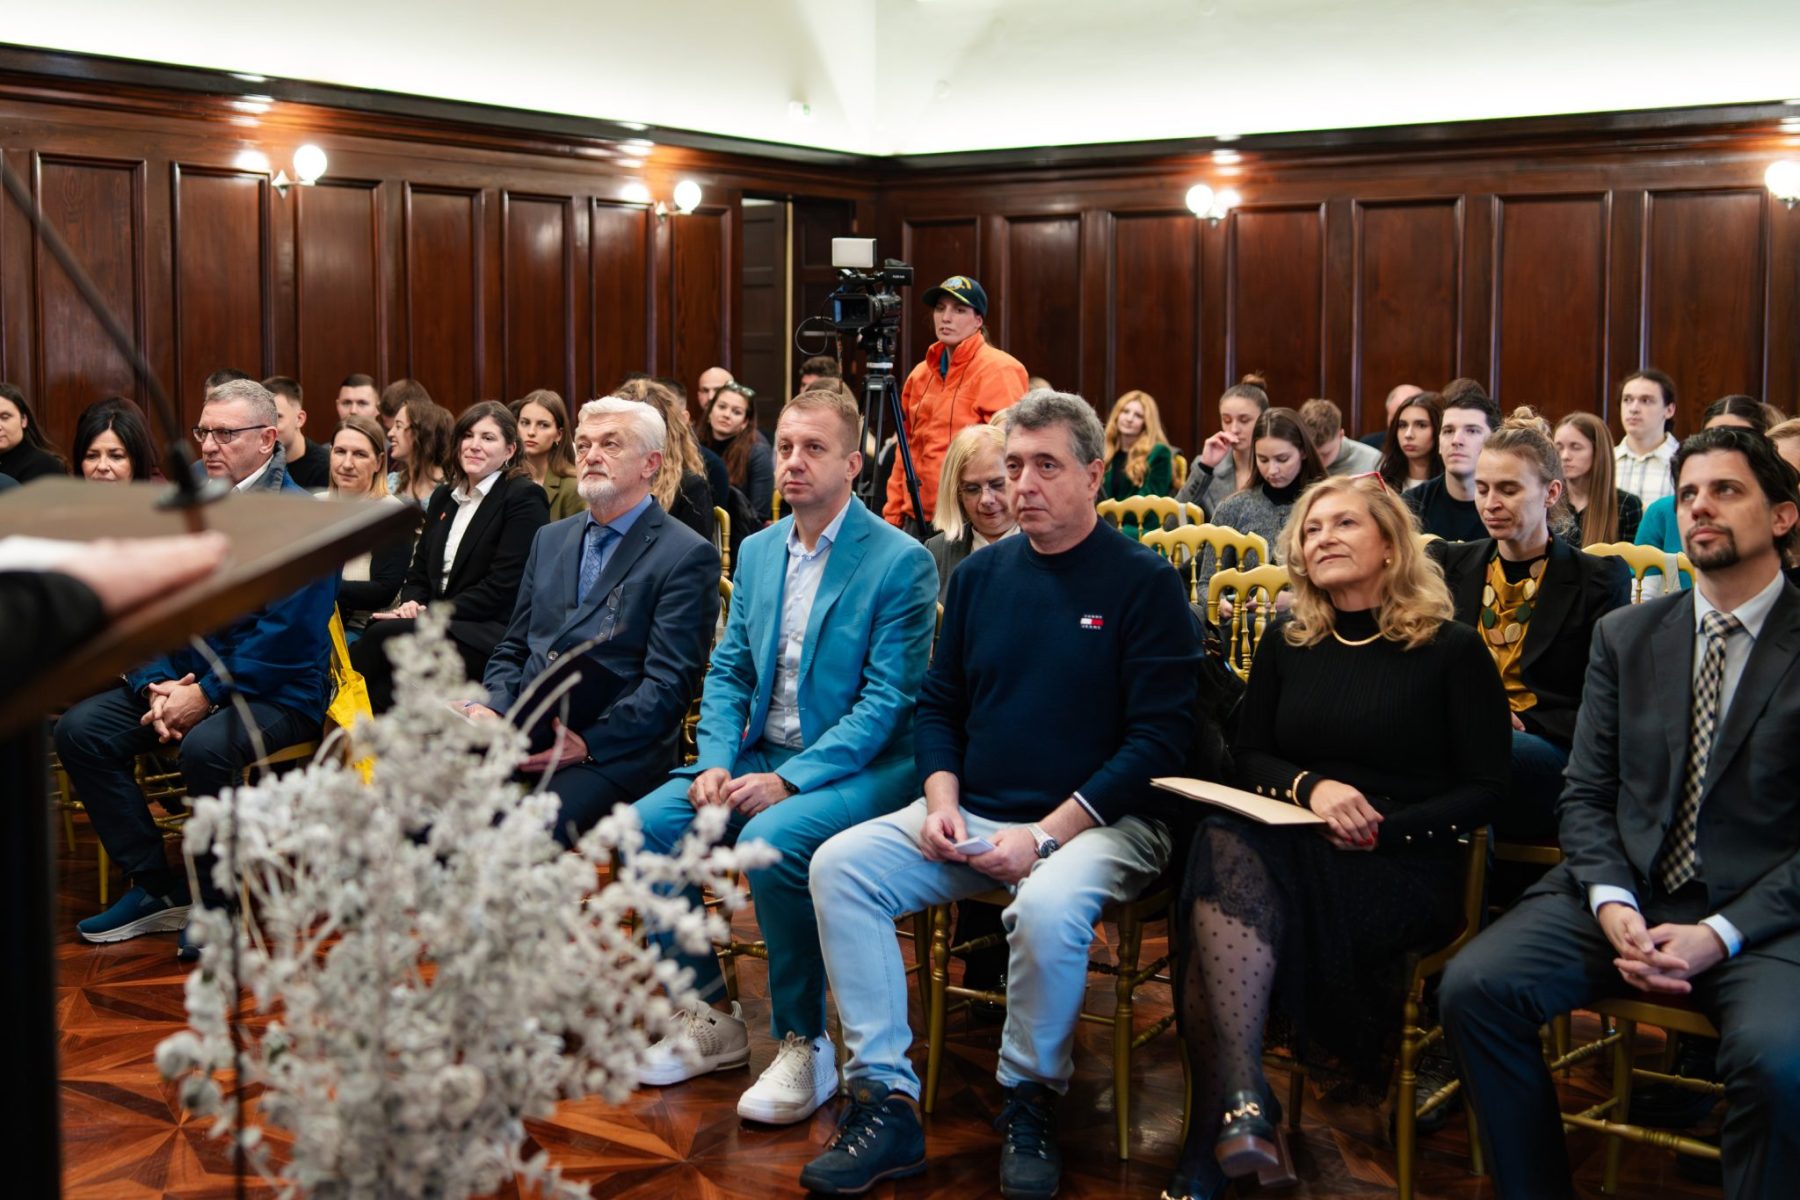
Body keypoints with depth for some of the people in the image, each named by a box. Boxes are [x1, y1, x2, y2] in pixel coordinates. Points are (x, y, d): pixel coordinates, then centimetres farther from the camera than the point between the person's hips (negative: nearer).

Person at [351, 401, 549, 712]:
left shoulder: (525, 498, -4)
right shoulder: (443, 497, 20)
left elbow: (503, 586, -12)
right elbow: (419, 570, 22)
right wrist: (412, 603, -2)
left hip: (491, 634, -6)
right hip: (441, 627, 6)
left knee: (384, 636, -28)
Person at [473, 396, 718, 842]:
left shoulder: (687, 556, -1)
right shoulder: (549, 539, 21)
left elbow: (668, 684, -9)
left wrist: (588, 745, -19)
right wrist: (492, 710, 0)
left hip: (613, 751, -6)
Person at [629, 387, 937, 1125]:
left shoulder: (901, 562, -10)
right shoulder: (757, 550, 12)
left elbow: (887, 700, -16)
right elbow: (728, 671, 13)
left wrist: (789, 780, -23)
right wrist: (716, 763, -6)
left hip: (860, 767, -7)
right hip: (761, 757, 7)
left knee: (771, 841, -34)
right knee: (647, 824, -13)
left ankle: (805, 1045, -13)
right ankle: (711, 1018, 2)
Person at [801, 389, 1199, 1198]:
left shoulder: (1144, 582, -5)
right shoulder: (980, 574, 11)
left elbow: (1161, 736, -11)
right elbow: (938, 703, 16)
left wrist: (1047, 834, -17)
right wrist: (941, 798, -4)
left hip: (1097, 821, -5)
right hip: (971, 817, 5)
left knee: (1048, 908, -36)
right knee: (838, 866, -16)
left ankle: (1030, 1103, -8)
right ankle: (885, 1102, -11)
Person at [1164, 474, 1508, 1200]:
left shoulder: (1450, 650, 3)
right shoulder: (1286, 644, 16)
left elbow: (1485, 790, 1)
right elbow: (1249, 758, 14)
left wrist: (1383, 831, -13)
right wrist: (1310, 786, -8)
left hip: (1403, 869, -4)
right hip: (1291, 850, 4)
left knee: (1217, 928, -32)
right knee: (1224, 846, -35)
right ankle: (1245, 1103, -43)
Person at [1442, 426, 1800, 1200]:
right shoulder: (1625, 636, 13)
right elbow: (1586, 795, 10)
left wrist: (1722, 933, -16)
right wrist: (1612, 904, -9)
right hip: (1624, 894, 4)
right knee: (1473, 987, -20)